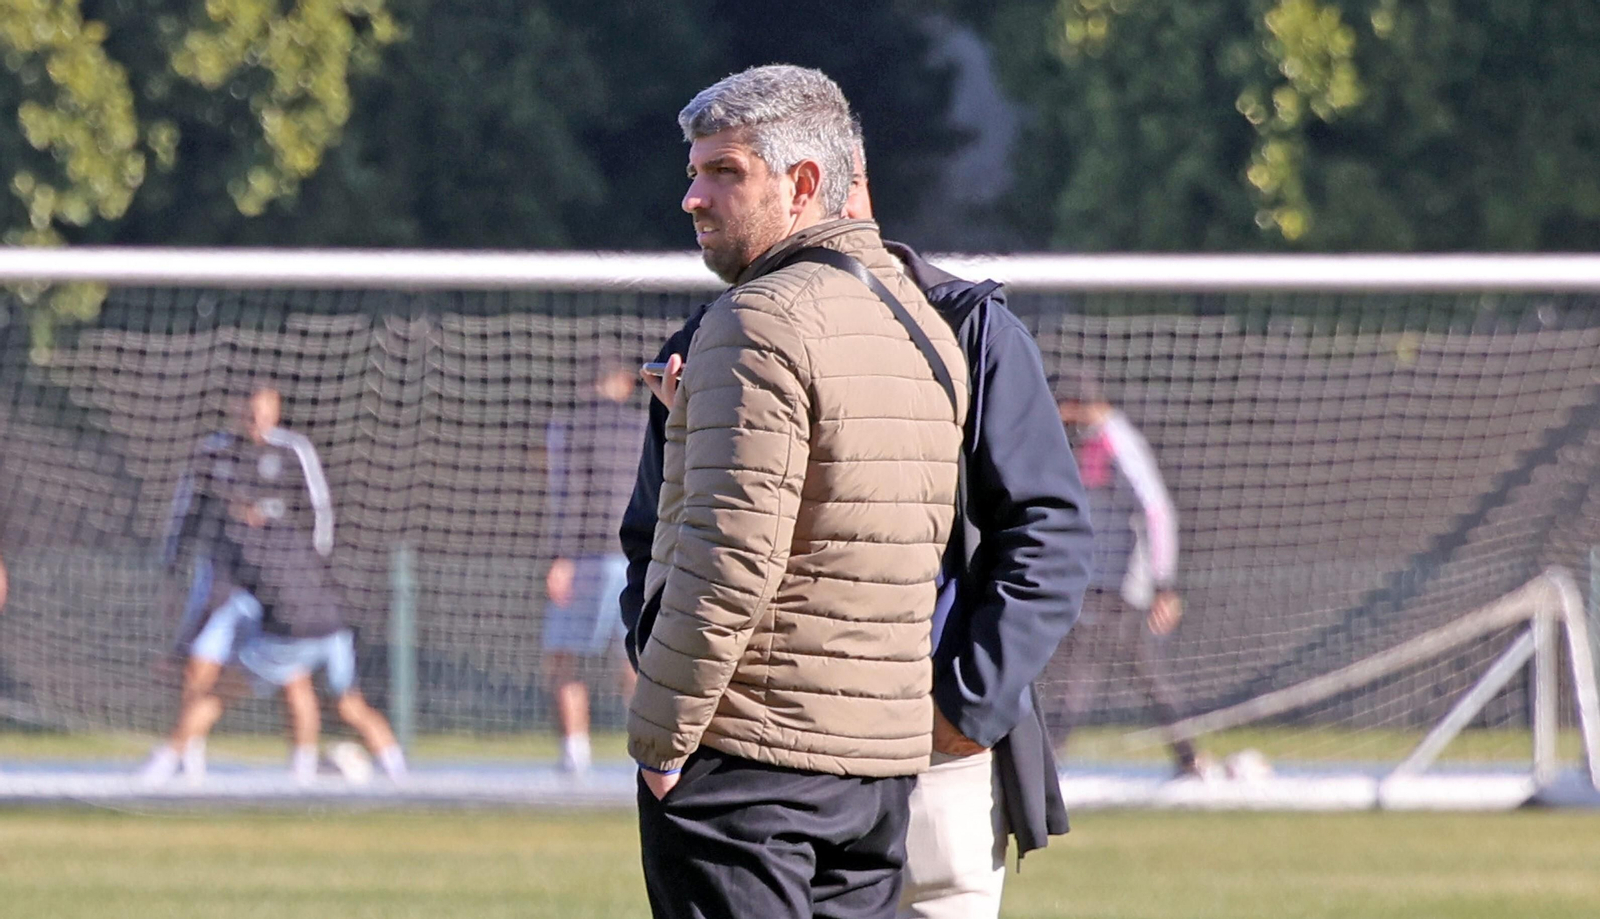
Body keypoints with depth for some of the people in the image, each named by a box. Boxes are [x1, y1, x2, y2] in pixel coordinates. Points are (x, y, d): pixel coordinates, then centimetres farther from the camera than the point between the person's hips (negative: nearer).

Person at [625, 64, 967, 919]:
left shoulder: (761, 322, -13)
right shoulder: (926, 331, 14)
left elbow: (733, 553, -19)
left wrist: (660, 736, -14)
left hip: (745, 754, -8)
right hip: (882, 757, 8)